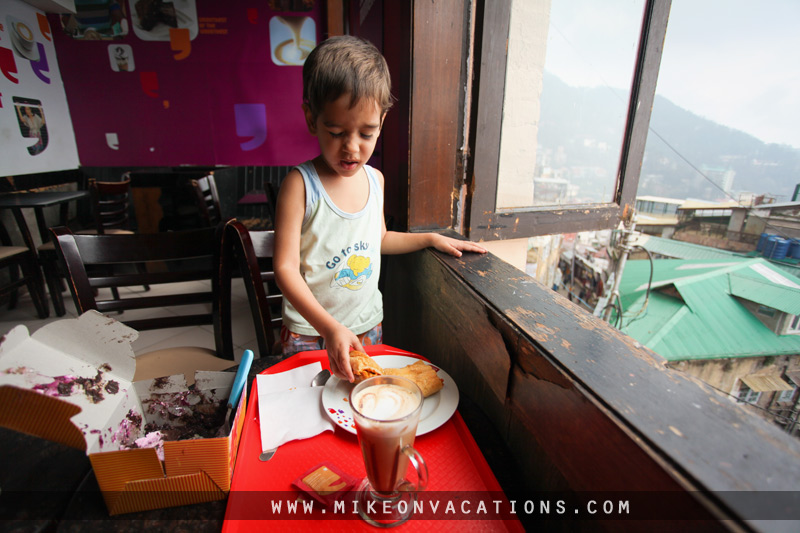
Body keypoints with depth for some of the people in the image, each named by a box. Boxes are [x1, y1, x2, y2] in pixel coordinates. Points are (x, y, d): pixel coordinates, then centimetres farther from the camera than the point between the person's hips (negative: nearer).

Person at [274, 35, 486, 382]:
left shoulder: (375, 179, 0)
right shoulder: (300, 184, -18)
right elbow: (286, 268, -21)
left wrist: (431, 238, 11)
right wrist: (330, 328, -30)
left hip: (368, 326, 5)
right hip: (310, 331, -4)